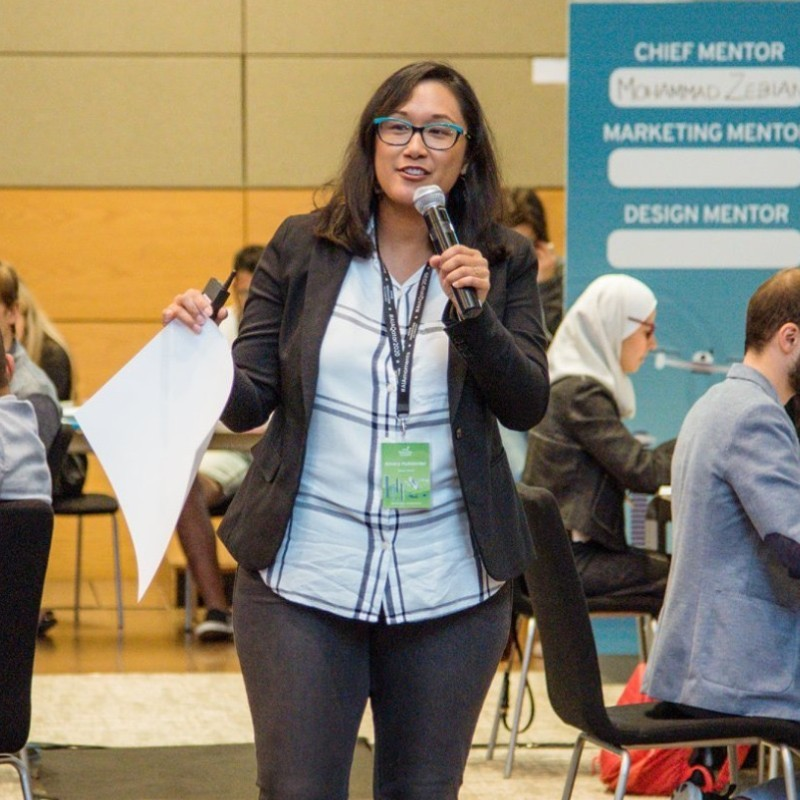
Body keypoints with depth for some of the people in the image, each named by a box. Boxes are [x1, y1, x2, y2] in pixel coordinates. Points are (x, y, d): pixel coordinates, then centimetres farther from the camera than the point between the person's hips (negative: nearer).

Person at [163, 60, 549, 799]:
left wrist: (475, 316, -18)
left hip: (449, 589, 1)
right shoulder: (302, 249, 3)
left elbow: (527, 406, -3)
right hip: (304, 578, -1)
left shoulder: (503, 262, 4)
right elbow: (248, 402, 0)